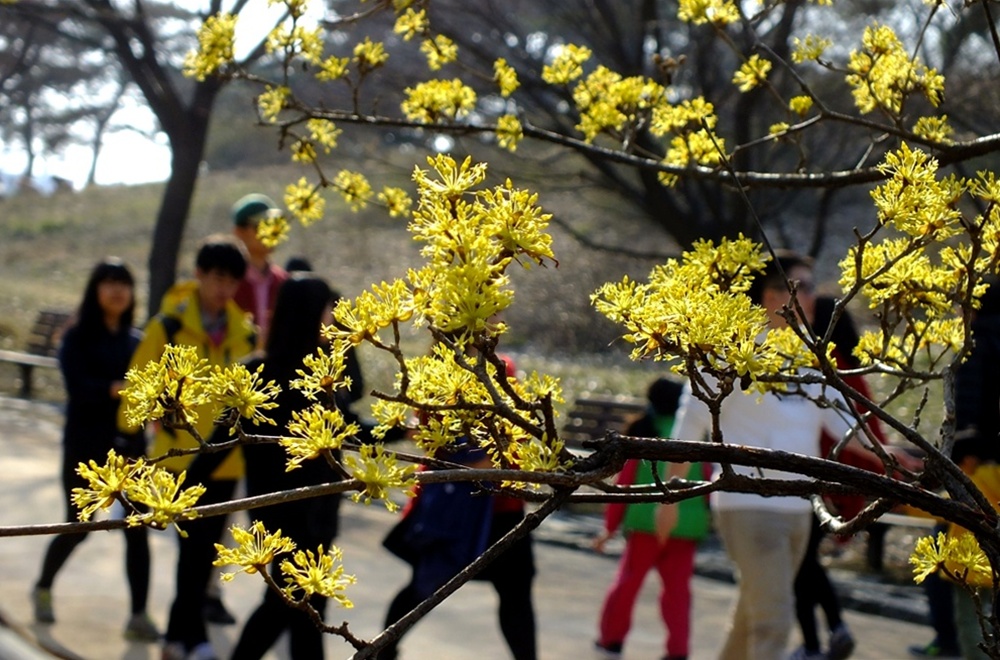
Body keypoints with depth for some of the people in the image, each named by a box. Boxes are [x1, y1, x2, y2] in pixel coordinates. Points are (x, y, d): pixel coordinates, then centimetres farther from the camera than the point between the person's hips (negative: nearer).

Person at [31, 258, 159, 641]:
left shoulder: (137, 341, 9)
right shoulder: (78, 337, -4)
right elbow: (78, 387, -18)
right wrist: (115, 388, -34)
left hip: (129, 446, 3)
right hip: (86, 446, -3)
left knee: (137, 529, -6)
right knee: (78, 527, 7)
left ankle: (139, 617, -3)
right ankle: (43, 588, 35)